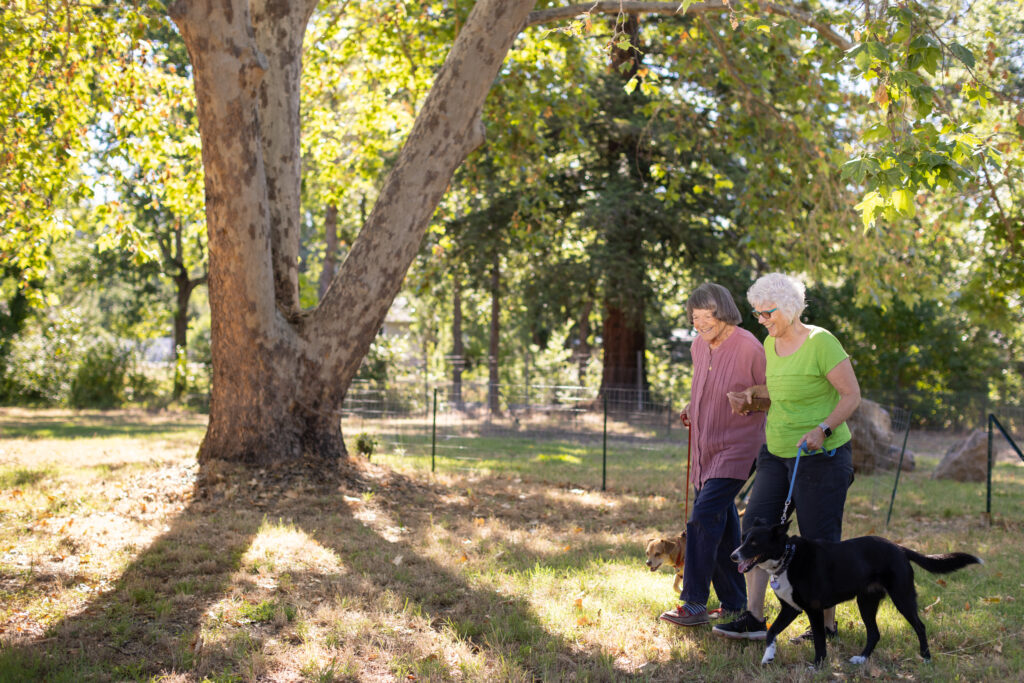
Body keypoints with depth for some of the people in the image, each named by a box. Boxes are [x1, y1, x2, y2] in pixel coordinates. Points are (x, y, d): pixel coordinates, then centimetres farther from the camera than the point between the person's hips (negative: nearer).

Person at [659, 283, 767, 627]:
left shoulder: (749, 348, -15)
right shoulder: (699, 346, 8)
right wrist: (692, 408, 7)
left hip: (736, 447, -8)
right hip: (705, 447, 8)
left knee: (704, 518, -17)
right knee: (722, 527, 12)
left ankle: (694, 604, -14)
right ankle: (734, 604, 22)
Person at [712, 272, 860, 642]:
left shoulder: (820, 343, -17)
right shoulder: (771, 344, 6)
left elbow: (852, 394, -15)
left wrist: (822, 430, -27)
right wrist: (750, 392, 5)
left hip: (821, 457, -8)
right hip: (777, 452, 8)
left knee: (819, 541, 0)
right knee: (756, 525, -2)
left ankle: (827, 625, 14)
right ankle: (753, 618, 0)